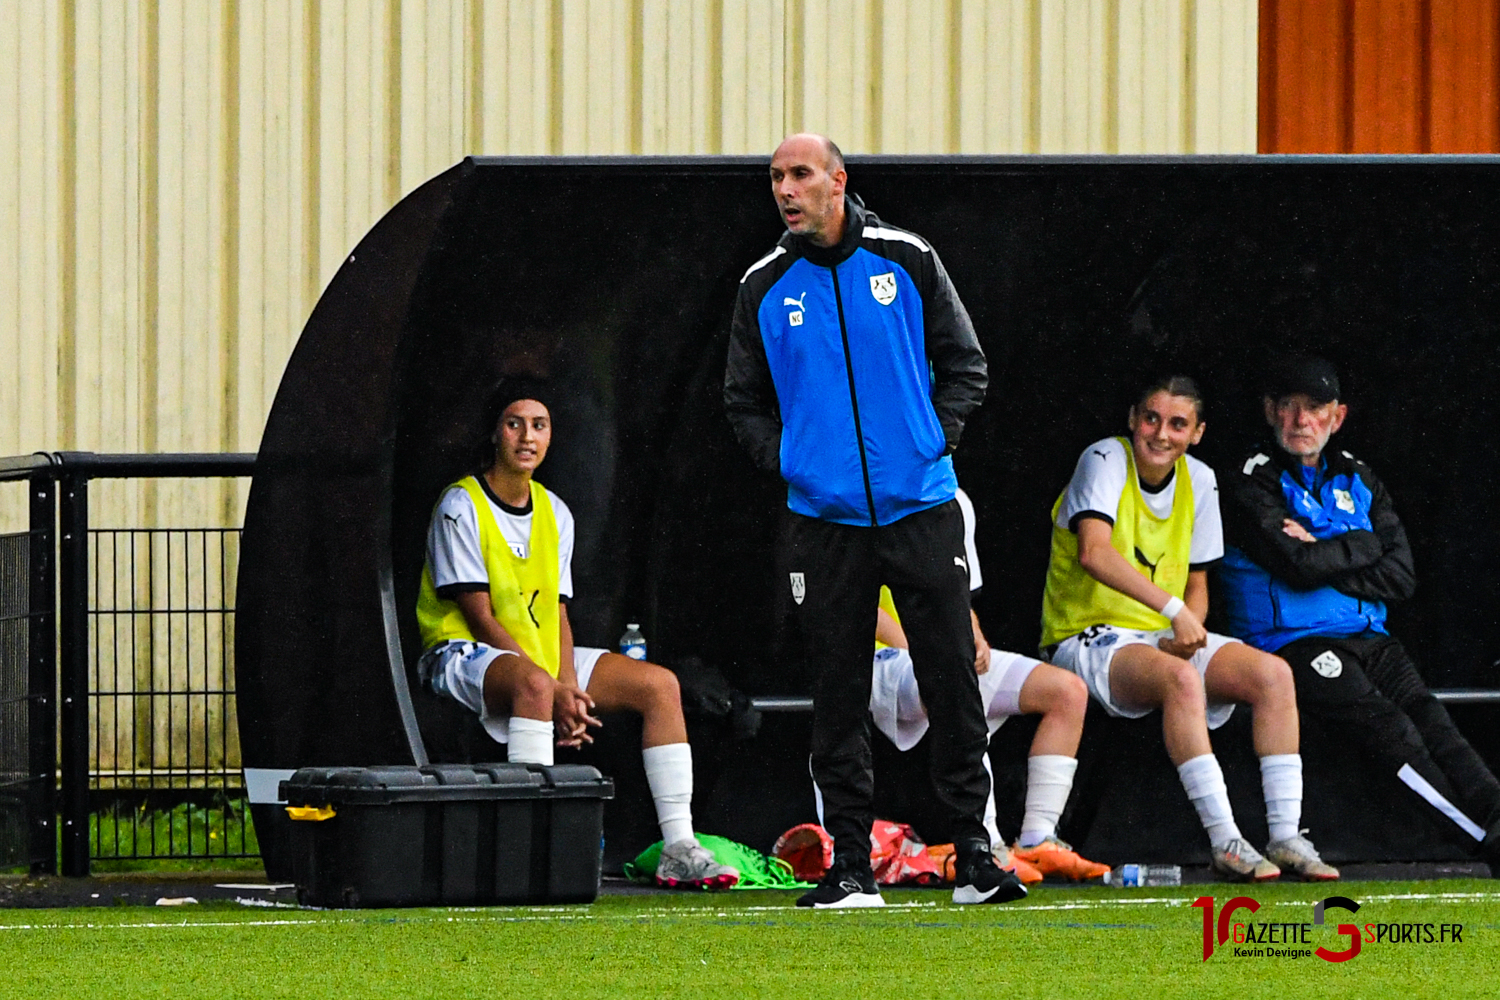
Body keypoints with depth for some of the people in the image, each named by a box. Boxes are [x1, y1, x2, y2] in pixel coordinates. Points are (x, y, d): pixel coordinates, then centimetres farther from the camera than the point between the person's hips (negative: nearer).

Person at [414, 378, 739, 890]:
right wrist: (554, 692, -22)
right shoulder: (461, 508, -10)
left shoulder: (554, 512, 11)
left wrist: (569, 688, -12)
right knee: (534, 685, -41)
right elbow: (480, 617, -15)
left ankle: (679, 848, -10)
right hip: (464, 654, -8)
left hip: (544, 656, 8)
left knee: (659, 684, -6)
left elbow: (556, 614, 8)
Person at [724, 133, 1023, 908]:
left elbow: (965, 364, 10)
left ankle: (974, 855, 3)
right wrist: (782, 458, 1)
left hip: (921, 506, -1)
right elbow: (744, 400, 16)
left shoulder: (907, 260, 4)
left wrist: (934, 439, -2)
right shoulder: (763, 288, 6)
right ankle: (850, 865, 6)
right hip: (823, 517, 1)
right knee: (838, 694, 1)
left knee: (952, 682, -2)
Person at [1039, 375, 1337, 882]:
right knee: (1180, 678, -36)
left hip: (1163, 637, 6)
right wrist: (1174, 610, -35)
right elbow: (1093, 553, -29)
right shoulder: (1105, 460, -11)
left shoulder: (1199, 480, 9)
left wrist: (1187, 632, -8)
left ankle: (1286, 836, -20)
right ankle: (1224, 842, -38)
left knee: (1272, 672, -17)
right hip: (1087, 641, -6)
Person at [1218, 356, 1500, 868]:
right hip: (1292, 646, -5)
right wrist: (1362, 546, 0)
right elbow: (1299, 566, -13)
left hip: (1369, 639, 5)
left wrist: (1326, 558, -4)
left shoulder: (1358, 481, 19)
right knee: (1384, 723, -25)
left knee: (1426, 715, -20)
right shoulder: (1255, 483, 3)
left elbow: (1401, 577, 7)